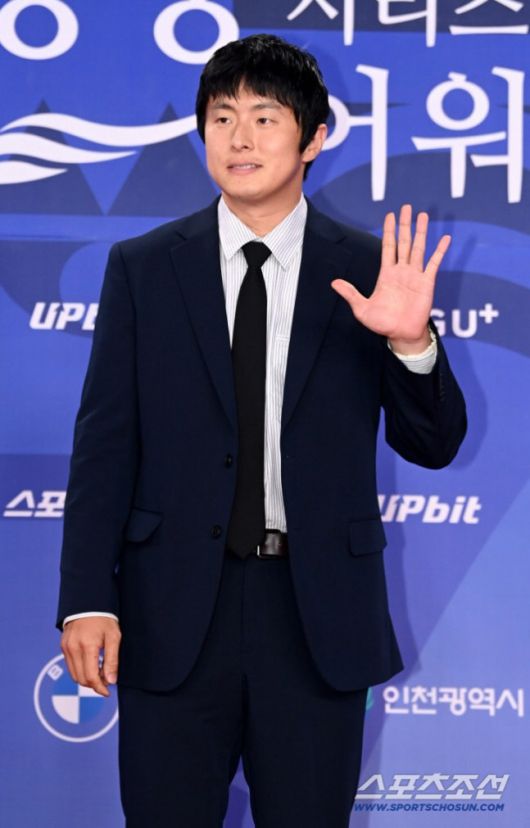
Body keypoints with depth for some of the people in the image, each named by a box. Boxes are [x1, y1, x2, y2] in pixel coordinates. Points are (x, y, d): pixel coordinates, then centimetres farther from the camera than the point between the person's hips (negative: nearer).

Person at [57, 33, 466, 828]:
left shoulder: (371, 272, 0)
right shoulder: (141, 269, 1)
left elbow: (433, 445, 1)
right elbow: (104, 442, 0)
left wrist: (411, 342, -18)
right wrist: (88, 599, -7)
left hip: (319, 612, 0)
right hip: (174, 610, 0)